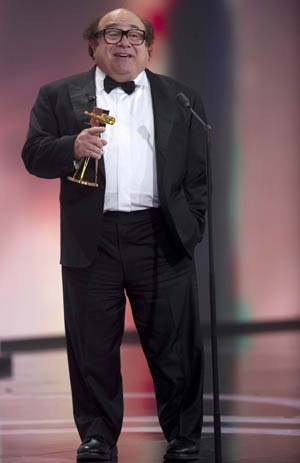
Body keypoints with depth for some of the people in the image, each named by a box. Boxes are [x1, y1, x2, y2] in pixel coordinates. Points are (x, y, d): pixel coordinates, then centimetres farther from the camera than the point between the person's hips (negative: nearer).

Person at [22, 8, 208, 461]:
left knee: (176, 347, 2)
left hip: (161, 239, 0)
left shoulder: (181, 98, 13)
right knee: (93, 348, 5)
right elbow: (33, 154, 4)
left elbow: (198, 172, 11)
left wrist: (191, 230, 2)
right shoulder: (59, 96, 11)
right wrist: (73, 147, -15)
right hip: (91, 241, 0)